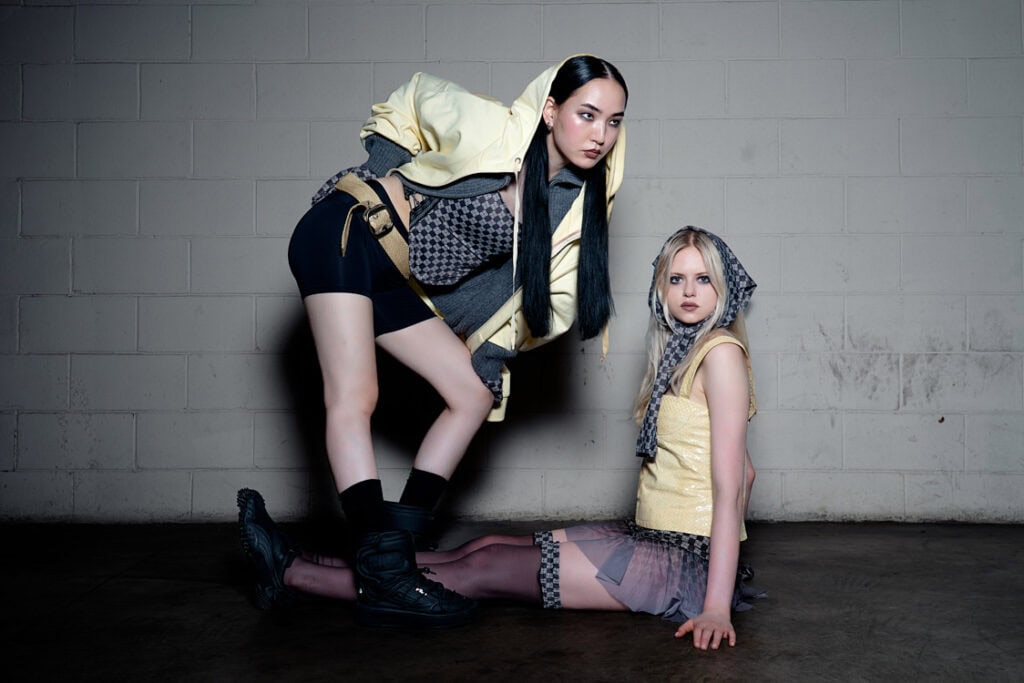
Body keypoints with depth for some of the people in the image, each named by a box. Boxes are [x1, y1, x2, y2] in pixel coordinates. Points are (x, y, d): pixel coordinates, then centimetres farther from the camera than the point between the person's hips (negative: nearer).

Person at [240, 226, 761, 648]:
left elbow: (731, 486, -19)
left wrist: (716, 606, -24)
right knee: (488, 546, 6)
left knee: (487, 568, -5)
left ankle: (292, 575, 4)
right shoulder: (681, 352, 15)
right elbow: (744, 472, 16)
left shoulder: (719, 351, -13)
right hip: (654, 538, 8)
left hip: (687, 562, -8)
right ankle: (297, 567, 14)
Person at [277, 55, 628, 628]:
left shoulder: (573, 204, -3)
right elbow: (417, 92, 0)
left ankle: (400, 543, 4)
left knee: (475, 395, 2)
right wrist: (377, 177, 4)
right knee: (355, 397, -19)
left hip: (398, 283, 8)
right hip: (346, 236, -7)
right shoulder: (487, 130, -18)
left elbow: (550, 298, 3)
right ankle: (385, 577, -22)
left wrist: (491, 351, 0)